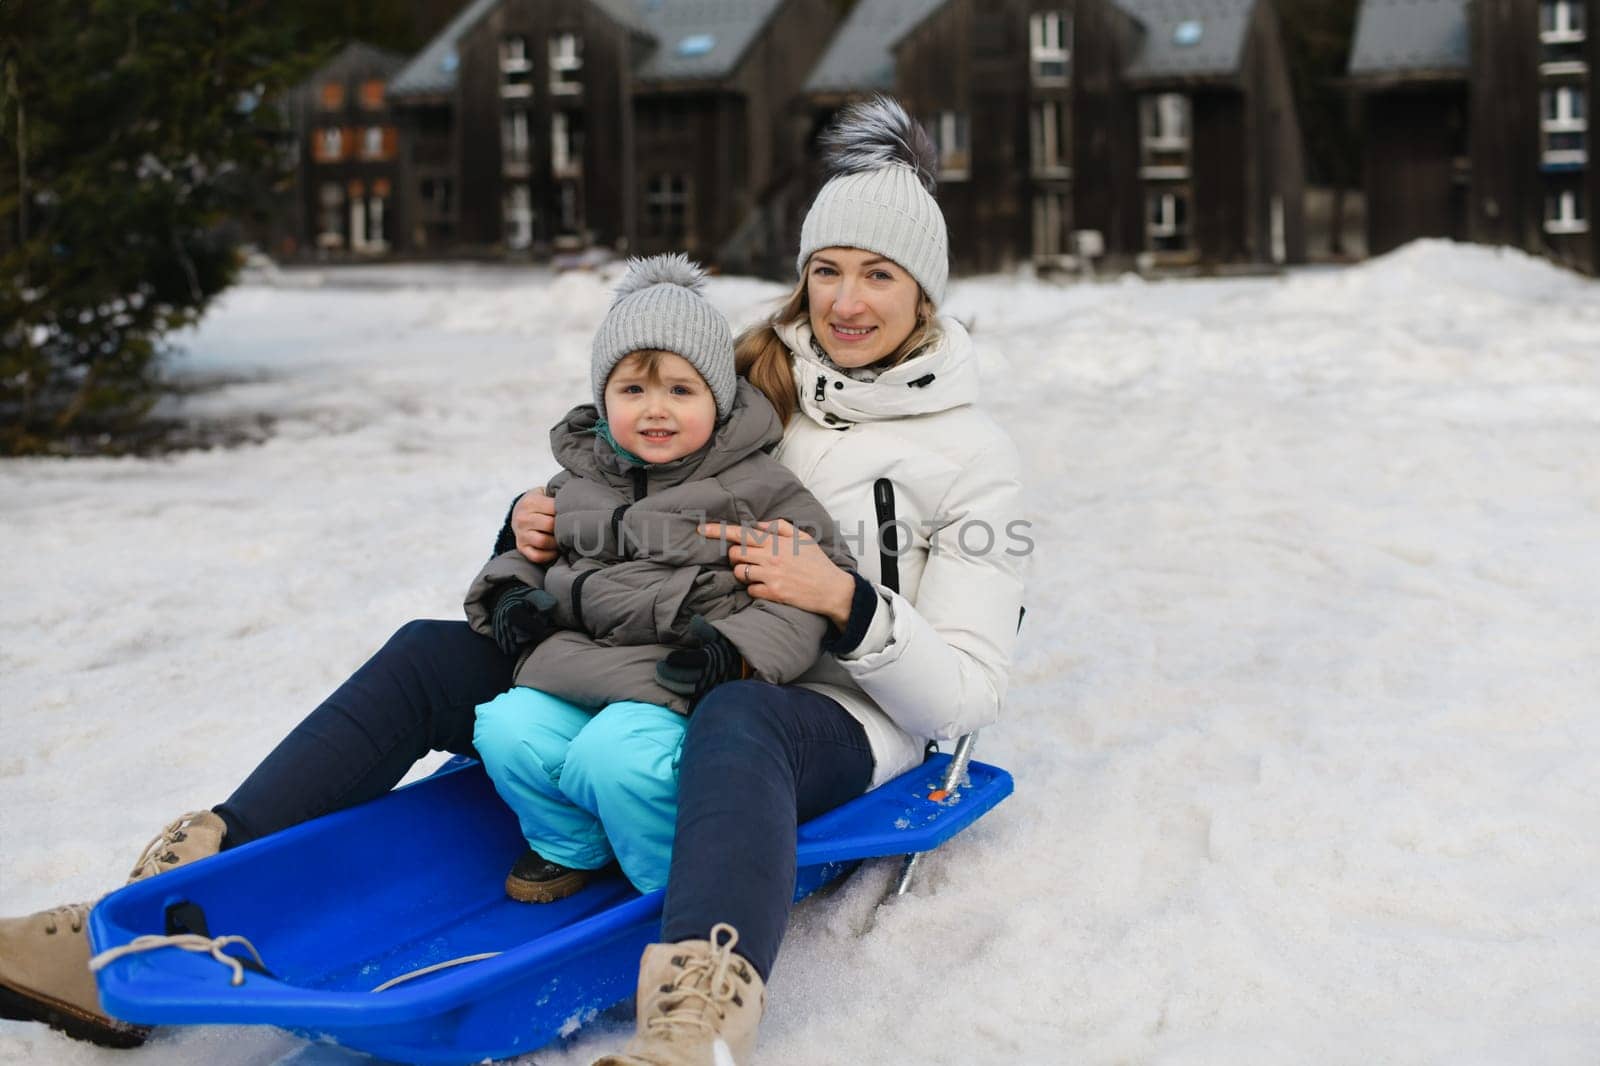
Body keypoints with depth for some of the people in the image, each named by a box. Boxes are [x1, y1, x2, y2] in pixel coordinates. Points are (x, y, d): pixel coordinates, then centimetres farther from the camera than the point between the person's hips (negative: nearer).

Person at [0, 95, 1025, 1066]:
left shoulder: (976, 459, -1)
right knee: (431, 653, -12)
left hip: (839, 720, -5)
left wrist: (848, 602, -23)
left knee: (735, 719, -41)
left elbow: (967, 694, -7)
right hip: (663, 690, 5)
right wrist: (542, 528, -3)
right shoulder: (744, 384, 11)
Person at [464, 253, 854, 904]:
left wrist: (740, 650, -18)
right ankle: (570, 846, 11)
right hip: (574, 666, 6)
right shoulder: (581, 479, 14)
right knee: (506, 731, -18)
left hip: (679, 684, -6)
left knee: (612, 756, -31)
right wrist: (508, 594, 7)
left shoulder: (756, 486, -2)